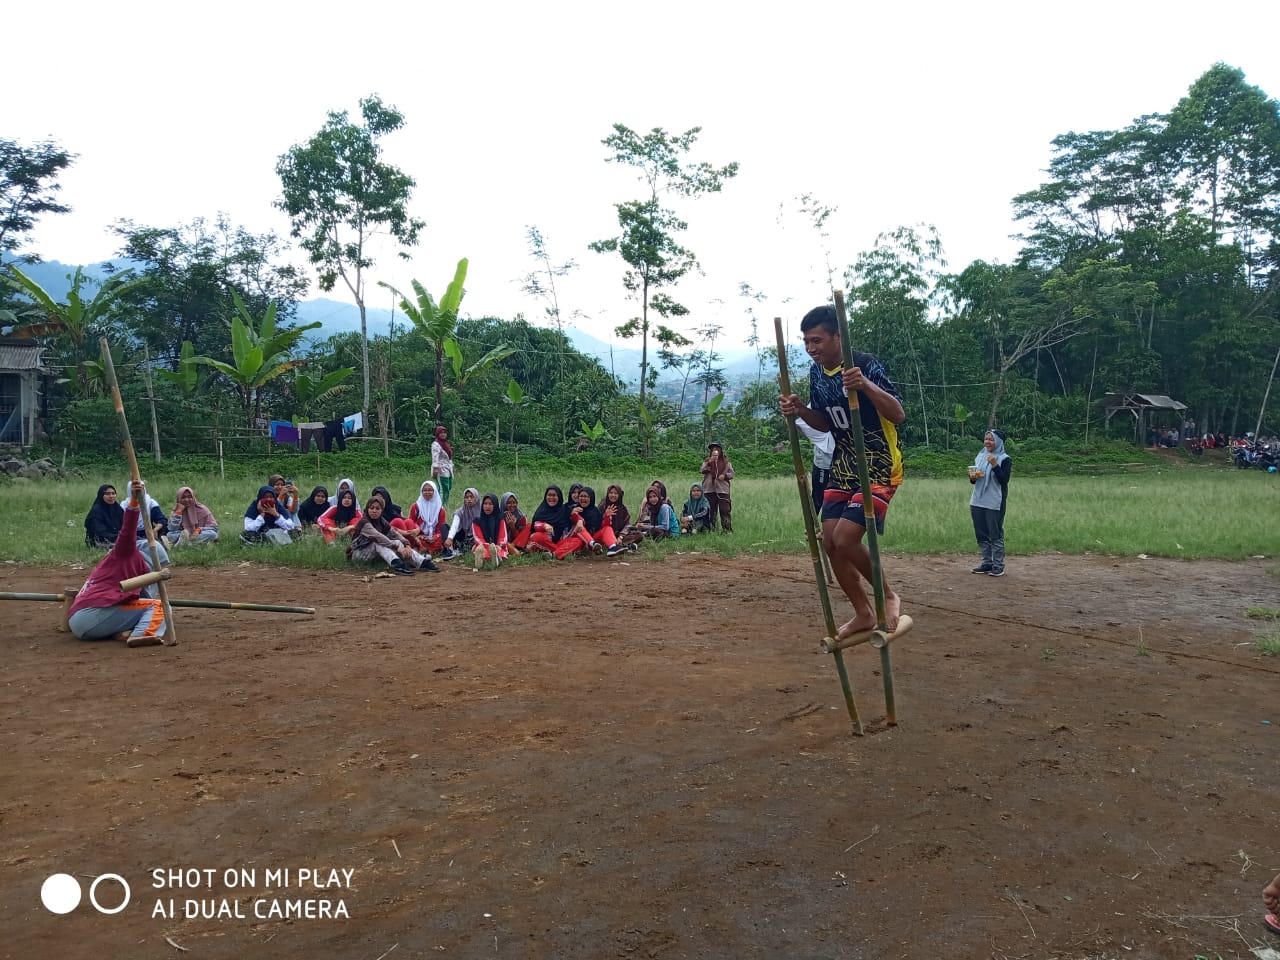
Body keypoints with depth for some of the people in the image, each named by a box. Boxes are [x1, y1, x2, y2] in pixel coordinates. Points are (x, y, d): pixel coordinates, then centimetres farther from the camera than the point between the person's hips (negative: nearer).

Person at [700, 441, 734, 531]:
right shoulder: (707, 461, 9)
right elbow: (703, 471, -7)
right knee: (711, 511, 5)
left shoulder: (726, 462, 9)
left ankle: (727, 529, 1)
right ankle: (711, 529, 13)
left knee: (725, 510, -4)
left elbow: (732, 473, 10)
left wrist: (725, 475, -10)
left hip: (722, 490, -1)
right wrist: (709, 462, -20)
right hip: (709, 489, 1)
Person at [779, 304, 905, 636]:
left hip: (879, 468, -8)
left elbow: (898, 415, -26)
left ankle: (889, 596, 7)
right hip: (844, 466, 8)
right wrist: (800, 410, -6)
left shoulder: (866, 365, -19)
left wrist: (866, 386, -41)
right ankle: (863, 614, 21)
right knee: (830, 543, 4)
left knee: (845, 539, -19)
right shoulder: (816, 372, 3)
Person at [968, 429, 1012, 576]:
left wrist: (995, 465, -22)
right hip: (977, 501, 6)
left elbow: (1004, 480, -13)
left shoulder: (1004, 459, -4)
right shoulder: (979, 456, 13)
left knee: (996, 534, -2)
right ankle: (987, 563, 18)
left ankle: (998, 565, 5)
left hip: (994, 503, -6)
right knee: (981, 534, 9)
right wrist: (972, 477, -4)